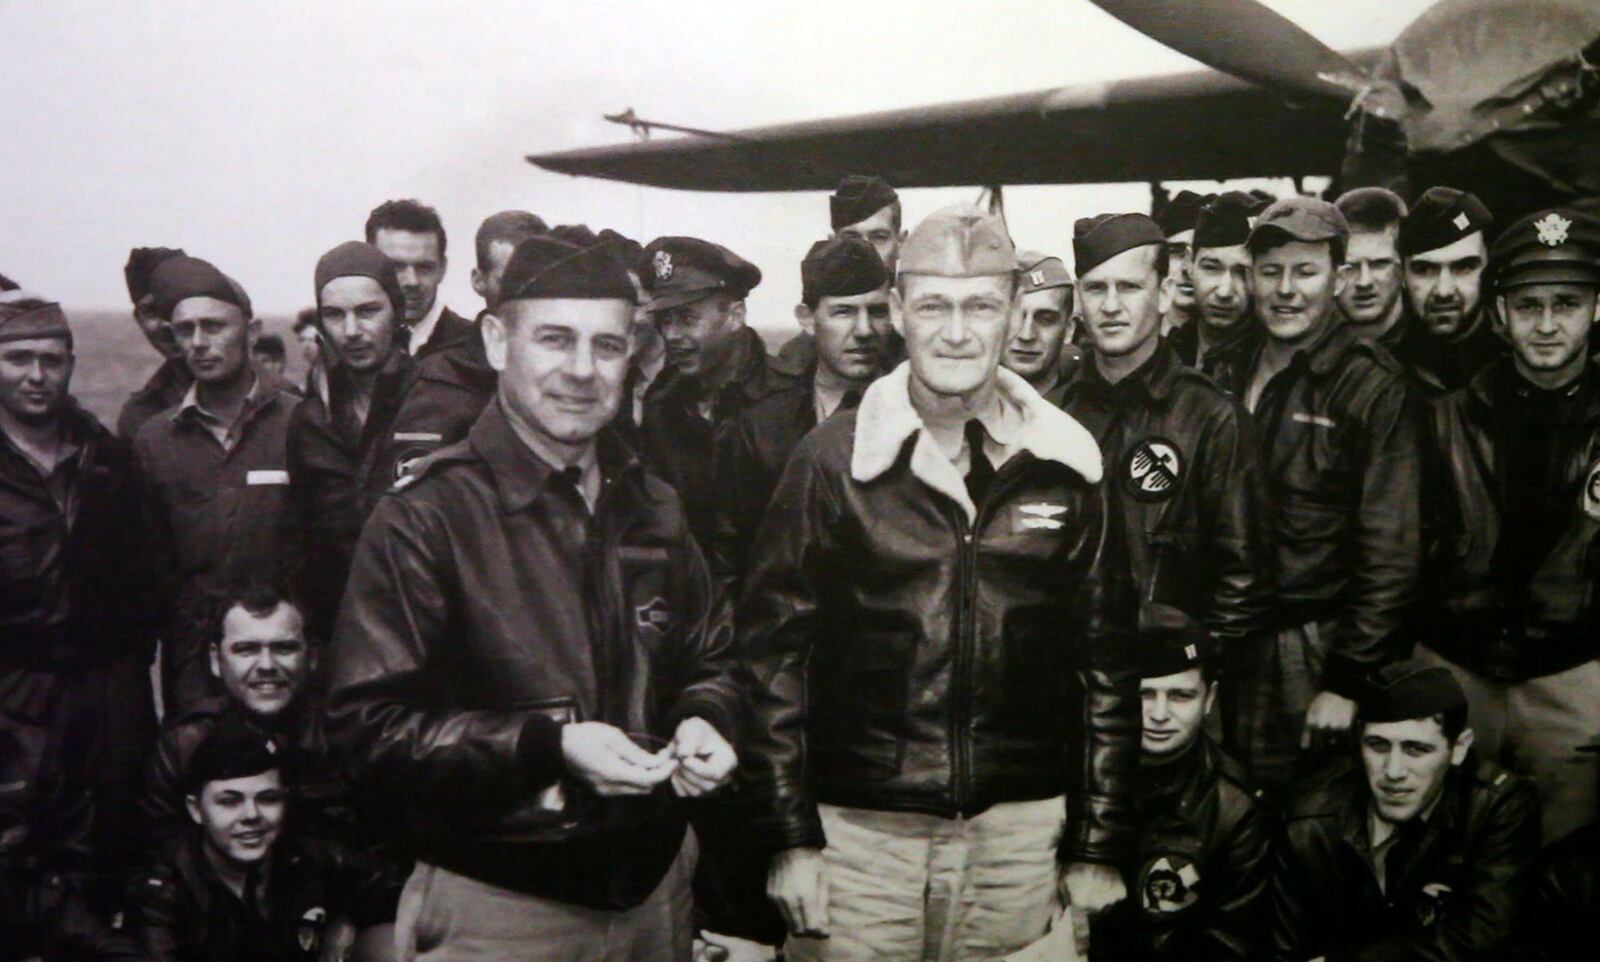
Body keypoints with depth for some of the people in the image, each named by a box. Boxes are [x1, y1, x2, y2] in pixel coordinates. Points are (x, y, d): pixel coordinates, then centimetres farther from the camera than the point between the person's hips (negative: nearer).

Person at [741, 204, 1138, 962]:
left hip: (1020, 837, 2)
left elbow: (1106, 663, 6)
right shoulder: (833, 458, -3)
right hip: (858, 834, -1)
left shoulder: (1064, 466, 2)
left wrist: (1099, 845, 5)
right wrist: (788, 836, -5)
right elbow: (773, 648, -2)